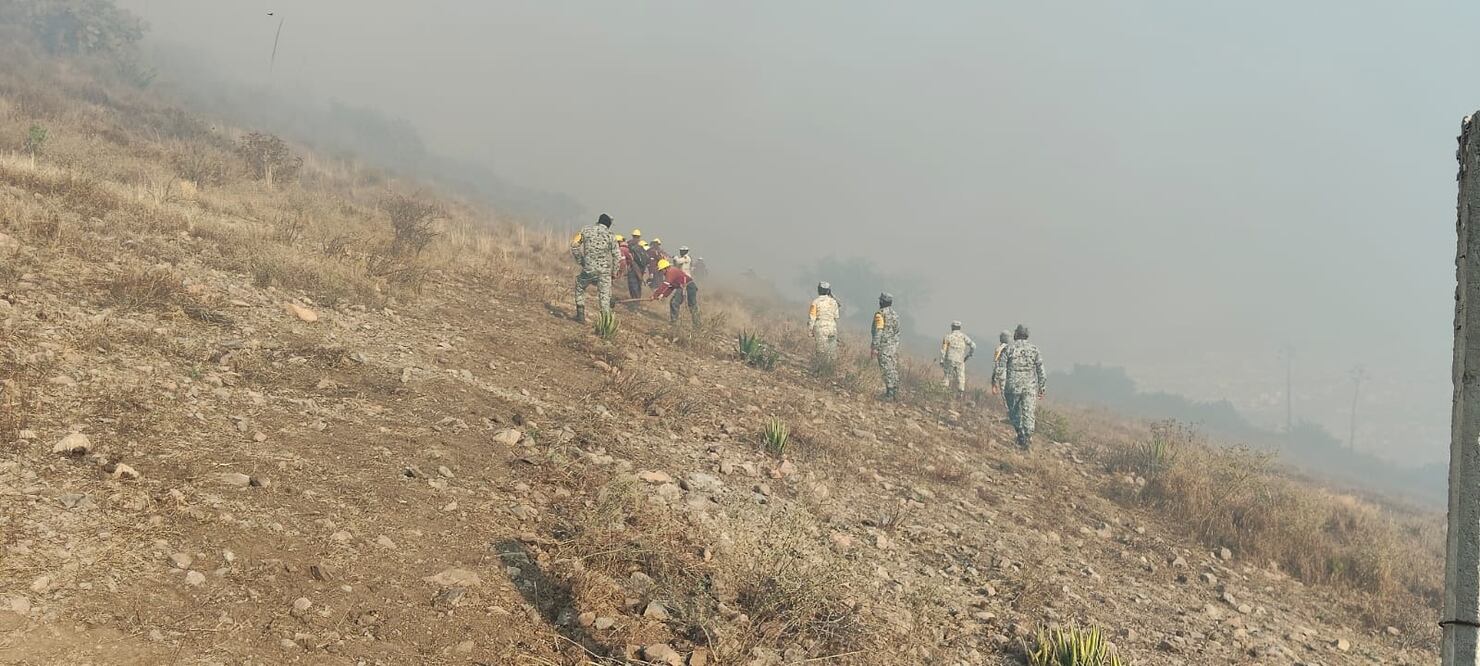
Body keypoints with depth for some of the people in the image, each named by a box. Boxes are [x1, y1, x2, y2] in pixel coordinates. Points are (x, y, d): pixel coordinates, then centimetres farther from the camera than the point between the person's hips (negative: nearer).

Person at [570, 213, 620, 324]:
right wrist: (613, 269, 11)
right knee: (604, 296, 5)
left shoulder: (586, 231, 2)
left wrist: (580, 261, 12)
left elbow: (574, 246, 1)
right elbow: (617, 256, -3)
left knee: (580, 288, 24)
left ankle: (581, 315, 23)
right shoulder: (610, 235, -3)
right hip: (604, 271, -1)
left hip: (588, 269, 1)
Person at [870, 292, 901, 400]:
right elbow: (897, 332, 15)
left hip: (884, 346, -7)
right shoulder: (895, 314, 11)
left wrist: (875, 347, -15)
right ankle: (895, 392, 17)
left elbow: (878, 332, -17)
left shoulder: (880, 314, -12)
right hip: (895, 346, 7)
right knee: (894, 369, 12)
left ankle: (889, 394, -8)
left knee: (887, 370, -7)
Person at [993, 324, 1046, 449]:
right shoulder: (1034, 349, 4)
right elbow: (1041, 370, 3)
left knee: (1014, 412, 14)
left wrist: (995, 382, 3)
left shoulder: (1008, 349, -1)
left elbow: (1000, 367, -4)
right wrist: (1042, 387, 9)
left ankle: (1021, 434, 11)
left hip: (1013, 386, -1)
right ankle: (1027, 436, -8)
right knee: (1029, 413, 1)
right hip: (1030, 387, 1)